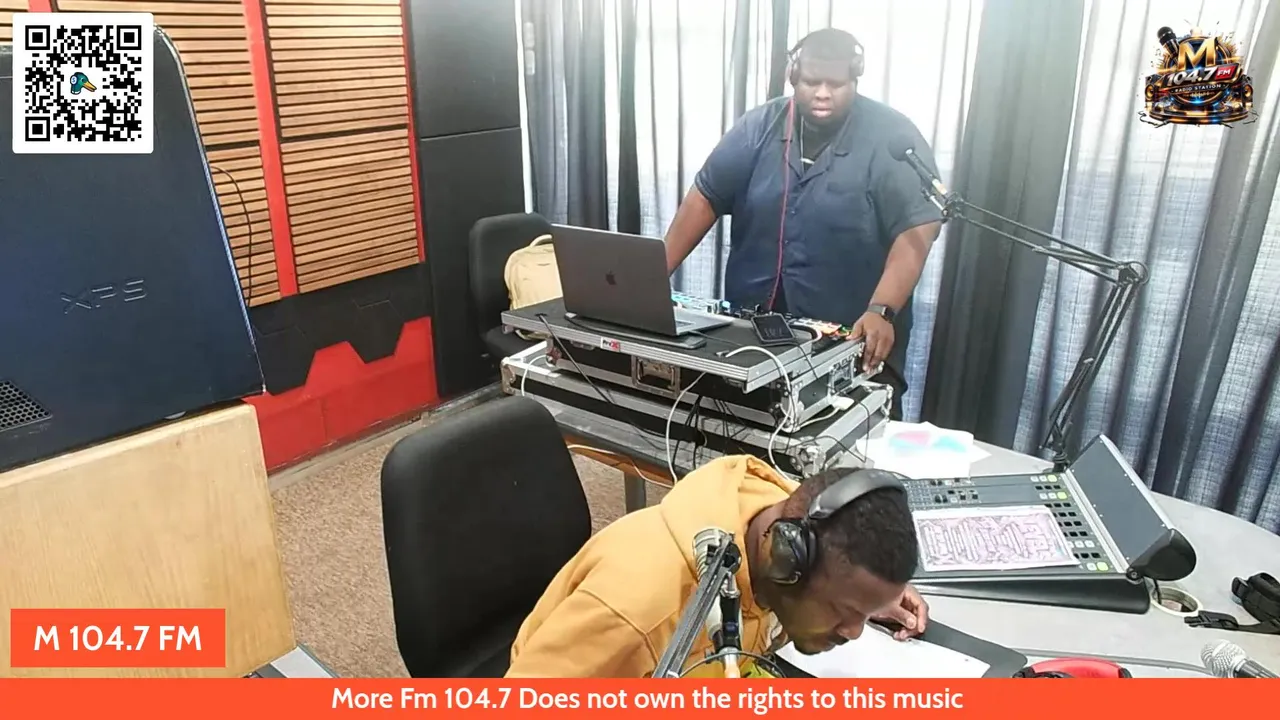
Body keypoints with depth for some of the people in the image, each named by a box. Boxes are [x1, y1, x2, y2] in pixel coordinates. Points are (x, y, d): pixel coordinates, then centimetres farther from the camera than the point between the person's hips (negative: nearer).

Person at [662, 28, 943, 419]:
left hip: (853, 341, -3)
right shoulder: (760, 127, 1)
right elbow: (705, 197, 2)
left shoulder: (892, 138, -10)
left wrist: (881, 310, -30)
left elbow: (917, 229, -17)